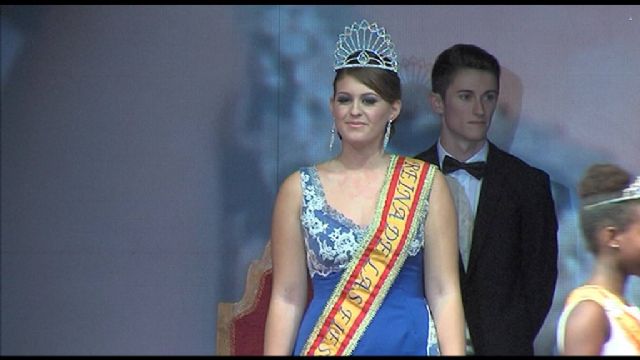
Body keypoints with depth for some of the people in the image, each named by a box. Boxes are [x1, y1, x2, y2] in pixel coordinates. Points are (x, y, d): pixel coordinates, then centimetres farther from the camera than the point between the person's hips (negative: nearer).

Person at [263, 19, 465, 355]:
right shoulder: (299, 189, 3)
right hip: (323, 344, 0)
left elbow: (444, 293, -2)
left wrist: (453, 351, -12)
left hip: (410, 342, 0)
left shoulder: (426, 183, 2)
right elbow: (287, 297, 2)